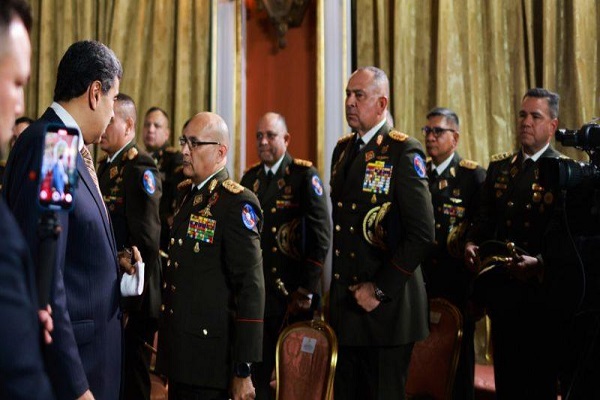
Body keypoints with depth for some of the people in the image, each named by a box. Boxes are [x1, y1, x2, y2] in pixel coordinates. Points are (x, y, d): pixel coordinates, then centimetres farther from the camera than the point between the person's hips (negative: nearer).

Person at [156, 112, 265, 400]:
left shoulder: (237, 203, -13)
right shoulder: (186, 194, 13)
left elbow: (251, 287, -17)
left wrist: (243, 371, -18)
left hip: (210, 357, -8)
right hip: (178, 354, 8)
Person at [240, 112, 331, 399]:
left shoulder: (304, 175, -7)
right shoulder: (250, 178, 10)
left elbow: (321, 235, -11)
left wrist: (307, 290, -13)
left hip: (292, 295, -4)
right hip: (255, 292, 4)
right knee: (260, 372, 7)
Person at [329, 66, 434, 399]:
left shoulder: (403, 152, -10)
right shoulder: (343, 150, 13)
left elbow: (421, 234, -17)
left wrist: (380, 289, -16)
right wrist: (336, 288, 9)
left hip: (386, 306, -7)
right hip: (345, 303, 7)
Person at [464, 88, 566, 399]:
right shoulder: (498, 167, 11)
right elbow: (484, 218, 11)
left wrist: (537, 263, -27)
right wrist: (471, 244, -8)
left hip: (541, 291, -5)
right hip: (502, 292, 5)